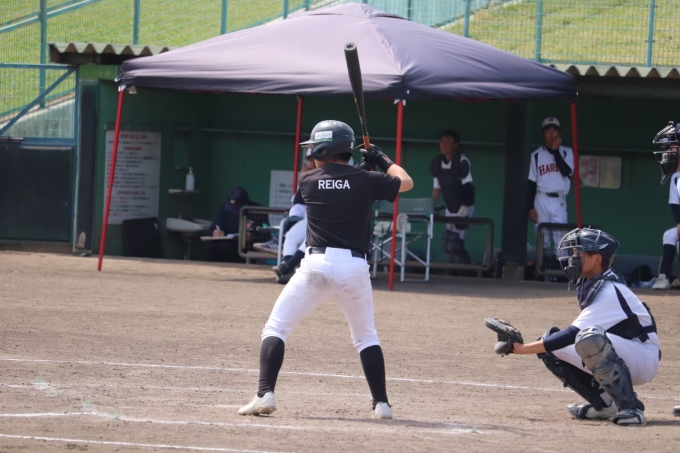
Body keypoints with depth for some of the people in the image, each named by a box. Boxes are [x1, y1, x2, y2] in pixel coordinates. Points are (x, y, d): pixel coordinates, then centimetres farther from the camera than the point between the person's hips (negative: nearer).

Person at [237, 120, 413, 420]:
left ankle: (265, 395, -8)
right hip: (354, 269, 2)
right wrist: (383, 161, 34)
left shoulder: (308, 181, 6)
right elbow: (406, 182, 20)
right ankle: (381, 404, 14)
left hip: (317, 265, -2)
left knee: (276, 328, 7)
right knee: (366, 337, 20)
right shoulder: (366, 180, 5)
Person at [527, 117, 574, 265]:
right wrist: (531, 207, -2)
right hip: (541, 200, 1)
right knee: (542, 235, 1)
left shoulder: (566, 152, 7)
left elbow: (566, 171, -12)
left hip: (559, 201, -1)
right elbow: (531, 183, 4)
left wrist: (556, 151, -10)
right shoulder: (536, 155, 6)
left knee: (560, 234, -12)